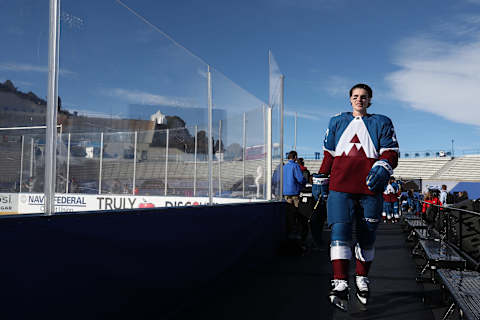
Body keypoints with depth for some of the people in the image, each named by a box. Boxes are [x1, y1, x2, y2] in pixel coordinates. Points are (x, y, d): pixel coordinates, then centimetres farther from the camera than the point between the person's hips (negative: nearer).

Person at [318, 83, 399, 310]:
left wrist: (382, 167, -16)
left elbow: (391, 152, 4)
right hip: (340, 186, 0)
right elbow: (328, 154, 22)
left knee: (367, 235, 6)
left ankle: (361, 279, 24)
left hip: (370, 188, 0)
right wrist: (321, 179, 18)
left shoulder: (381, 123, 14)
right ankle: (340, 285, -17)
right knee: (339, 230, -14)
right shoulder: (337, 122, 19)